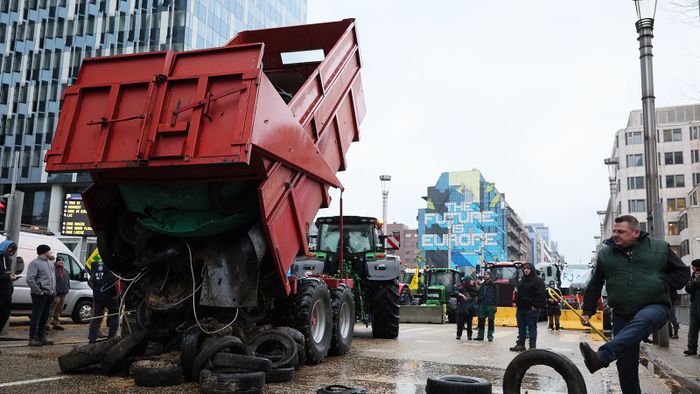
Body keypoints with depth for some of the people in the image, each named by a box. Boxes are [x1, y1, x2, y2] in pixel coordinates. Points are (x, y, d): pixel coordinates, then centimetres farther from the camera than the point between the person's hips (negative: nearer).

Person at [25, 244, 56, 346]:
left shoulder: (50, 263, 17)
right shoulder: (35, 263, -11)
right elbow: (30, 279, -20)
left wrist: (53, 290, 13)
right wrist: (39, 291, -19)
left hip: (49, 294, 9)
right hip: (40, 295, -9)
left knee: (45, 317, 14)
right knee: (36, 317, -4)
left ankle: (41, 337, 22)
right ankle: (32, 339, -1)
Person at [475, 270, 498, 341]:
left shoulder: (493, 284, -1)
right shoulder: (482, 284, 14)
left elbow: (496, 296, -4)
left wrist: (495, 305, -11)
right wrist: (479, 304, 10)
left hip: (490, 305, -4)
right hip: (482, 305, 5)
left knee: (491, 321, 1)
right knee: (481, 320, 4)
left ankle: (490, 336, 8)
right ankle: (480, 335, 10)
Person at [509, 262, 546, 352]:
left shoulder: (537, 280, -8)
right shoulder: (521, 280, 16)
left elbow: (542, 294, -14)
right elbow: (517, 293, 26)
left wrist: (536, 305, -17)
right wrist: (516, 303, 15)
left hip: (531, 309, -8)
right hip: (521, 308, 8)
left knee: (532, 328, -1)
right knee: (521, 327, 12)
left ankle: (532, 346, 5)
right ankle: (520, 344, 20)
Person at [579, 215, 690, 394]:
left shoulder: (660, 248, 4)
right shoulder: (605, 254, 8)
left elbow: (683, 272, 10)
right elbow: (594, 286, 14)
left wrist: (663, 286, -6)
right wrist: (587, 311, 10)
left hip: (655, 307, -3)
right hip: (622, 315, 3)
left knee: (642, 320, -39)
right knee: (626, 363, 0)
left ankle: (601, 357, -52)